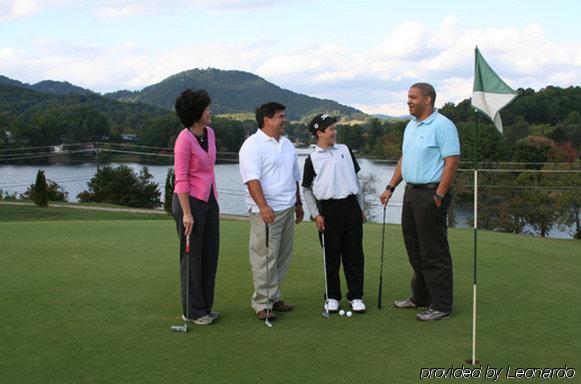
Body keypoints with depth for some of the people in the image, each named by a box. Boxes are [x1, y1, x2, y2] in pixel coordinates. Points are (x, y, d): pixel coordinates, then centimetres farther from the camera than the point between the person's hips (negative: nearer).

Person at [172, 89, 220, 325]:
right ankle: (192, 311, 16)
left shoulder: (209, 133, 8)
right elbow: (181, 179, -17)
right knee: (192, 256, 3)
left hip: (210, 200, 8)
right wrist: (187, 213, -19)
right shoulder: (184, 140, -17)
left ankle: (205, 306, 26)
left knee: (210, 254, 13)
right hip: (190, 201, -8)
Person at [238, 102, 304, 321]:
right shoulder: (253, 145, -10)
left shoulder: (287, 144, 17)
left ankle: (273, 298, 24)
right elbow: (252, 179, -21)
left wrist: (298, 204, 25)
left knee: (282, 258, 12)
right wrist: (263, 206, -31)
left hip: (287, 209, 8)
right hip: (266, 212, -8)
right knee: (264, 259, -5)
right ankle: (262, 304, 4)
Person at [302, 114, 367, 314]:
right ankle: (332, 297, 16)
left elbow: (355, 178, 16)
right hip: (328, 209, -3)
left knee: (354, 254, 4)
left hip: (351, 205, 3)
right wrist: (315, 215, -4)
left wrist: (361, 207, 15)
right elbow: (306, 189, 4)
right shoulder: (312, 159, 0)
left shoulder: (345, 150, 10)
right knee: (331, 256, 4)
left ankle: (356, 296, 13)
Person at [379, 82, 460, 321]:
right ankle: (420, 298, 27)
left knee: (434, 252, -4)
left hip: (431, 194, -9)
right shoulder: (410, 126, 16)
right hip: (411, 192, 9)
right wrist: (390, 188, 14)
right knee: (415, 248, 15)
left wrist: (439, 196, -20)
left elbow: (452, 161, -17)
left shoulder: (443, 125, -12)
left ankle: (441, 305, 4)